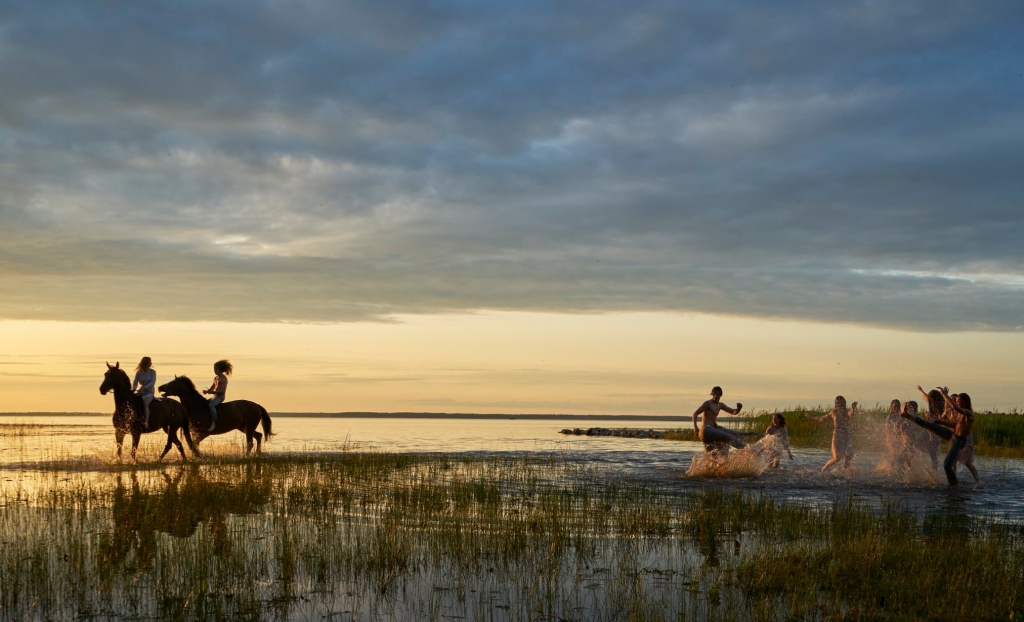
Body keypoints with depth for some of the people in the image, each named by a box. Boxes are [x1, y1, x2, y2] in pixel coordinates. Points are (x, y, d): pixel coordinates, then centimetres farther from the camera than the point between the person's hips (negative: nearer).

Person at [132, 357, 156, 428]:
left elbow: (153, 382, -13)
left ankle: (146, 422, -39)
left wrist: (144, 388, -27)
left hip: (149, 392, -4)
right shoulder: (139, 372, 5)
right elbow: (135, 382, 2)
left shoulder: (152, 372, -1)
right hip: (141, 392, 4)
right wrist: (133, 389, -19)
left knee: (145, 403, -32)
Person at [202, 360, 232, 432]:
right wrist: (207, 391, 1)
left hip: (220, 396, -10)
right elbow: (212, 388, 22)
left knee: (211, 405, -33)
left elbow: (223, 391, -20)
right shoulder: (215, 378, 15)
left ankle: (213, 424, -35)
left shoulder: (223, 379, -12)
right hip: (215, 396, 10)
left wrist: (212, 392, -26)